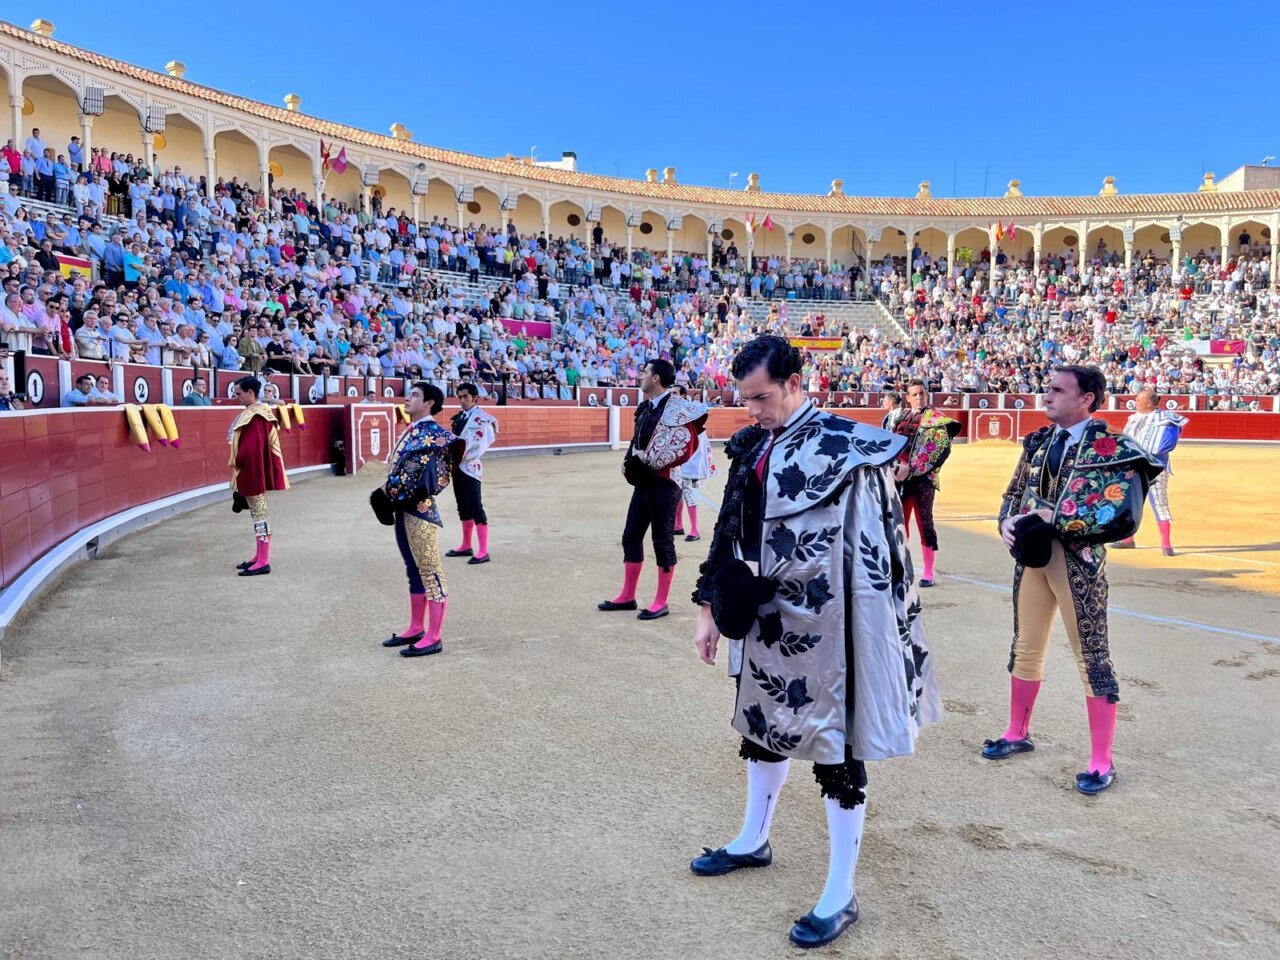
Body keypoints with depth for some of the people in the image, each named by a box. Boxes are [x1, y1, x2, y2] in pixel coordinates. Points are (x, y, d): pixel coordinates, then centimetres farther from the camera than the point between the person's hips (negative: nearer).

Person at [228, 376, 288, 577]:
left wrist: (236, 461, -10)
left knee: (259, 514, -7)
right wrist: (239, 461, 12)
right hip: (253, 471, 10)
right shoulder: (255, 412, 12)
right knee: (258, 513, 15)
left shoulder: (255, 416, -19)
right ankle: (260, 557, 23)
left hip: (253, 472, -10)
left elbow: (251, 446, -25)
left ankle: (263, 562, -4)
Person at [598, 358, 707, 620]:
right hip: (643, 481, 9)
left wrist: (649, 459, -15)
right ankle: (627, 596, 23)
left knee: (663, 541, 0)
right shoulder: (645, 408, 12)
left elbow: (687, 448, -21)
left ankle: (661, 602, 10)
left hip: (665, 483, -9)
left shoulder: (678, 409, -15)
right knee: (631, 537, 12)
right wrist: (630, 459, 2)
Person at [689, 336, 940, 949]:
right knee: (763, 721, 22)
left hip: (824, 619, -7)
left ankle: (841, 892, 17)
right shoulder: (749, 449, 6)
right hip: (765, 617, 7)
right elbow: (729, 533, 11)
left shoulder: (844, 445, -14)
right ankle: (753, 840, 44)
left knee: (835, 743, 3)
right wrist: (711, 609, 11)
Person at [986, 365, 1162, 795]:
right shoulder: (1039, 441, 9)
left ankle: (1101, 762, 11)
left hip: (1077, 559, -6)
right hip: (1031, 554, 7)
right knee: (1026, 647, 17)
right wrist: (1008, 523, -6)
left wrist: (1052, 520, -20)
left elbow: (1117, 515, -20)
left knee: (1091, 655, 1)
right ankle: (1017, 734, 34)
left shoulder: (1109, 449, -11)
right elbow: (1014, 493, 15)